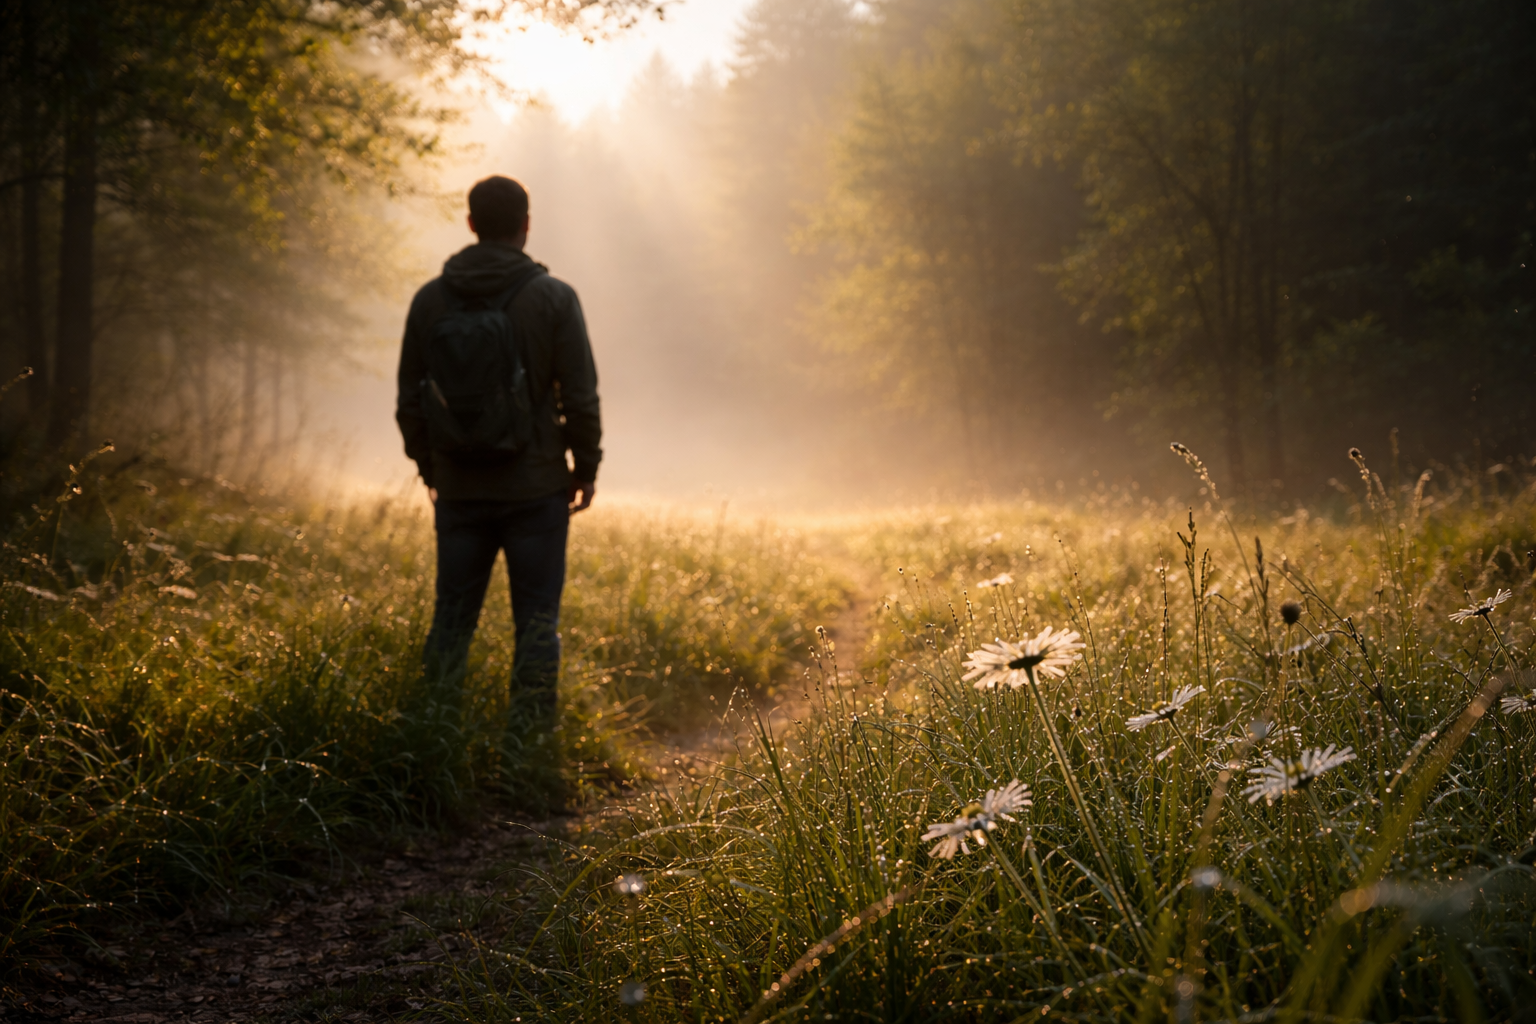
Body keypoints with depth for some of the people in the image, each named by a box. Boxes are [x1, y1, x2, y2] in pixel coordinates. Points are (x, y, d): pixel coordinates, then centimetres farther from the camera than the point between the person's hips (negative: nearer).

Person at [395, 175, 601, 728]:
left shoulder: (430, 299, 2)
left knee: (451, 618, 10)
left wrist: (429, 467, 19)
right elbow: (580, 396, -7)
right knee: (536, 621, 3)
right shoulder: (553, 298, -6)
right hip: (536, 488, -3)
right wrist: (586, 466, 6)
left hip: (459, 490, 3)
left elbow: (410, 399, 6)